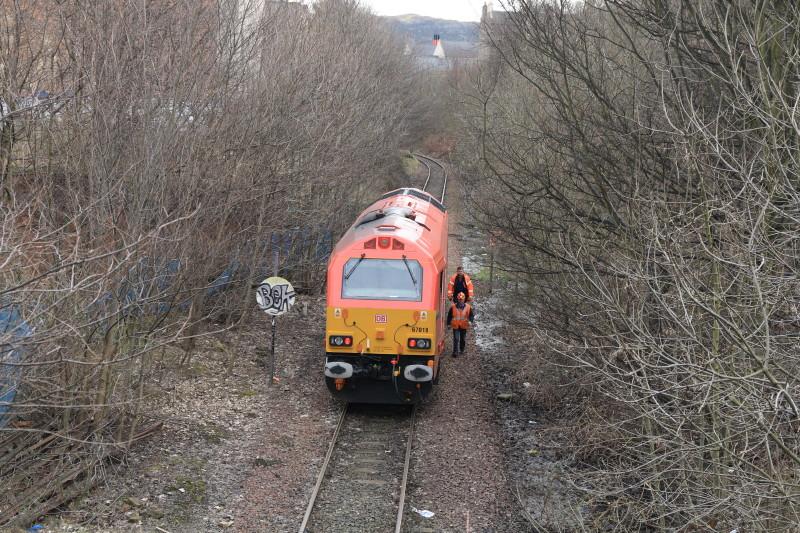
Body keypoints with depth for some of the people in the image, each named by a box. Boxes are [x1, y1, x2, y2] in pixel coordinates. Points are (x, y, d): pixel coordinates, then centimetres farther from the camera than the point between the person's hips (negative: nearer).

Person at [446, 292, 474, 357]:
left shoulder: (468, 307, -4)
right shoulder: (453, 307, -5)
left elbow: (471, 315, 1)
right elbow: (449, 316, 6)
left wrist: (472, 321, -18)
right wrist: (448, 323, 7)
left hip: (464, 326, 2)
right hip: (455, 326, -2)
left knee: (463, 339, 14)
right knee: (456, 339, -9)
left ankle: (462, 349, 37)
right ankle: (455, 352, -6)